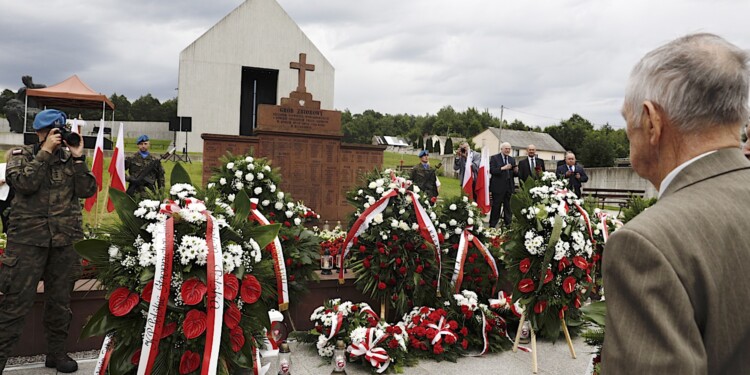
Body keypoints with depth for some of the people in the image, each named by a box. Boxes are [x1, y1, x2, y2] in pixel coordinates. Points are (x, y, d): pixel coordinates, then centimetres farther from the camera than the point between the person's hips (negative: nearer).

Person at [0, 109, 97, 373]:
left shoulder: (70, 157, 9)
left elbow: (87, 191, -2)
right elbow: (25, 183, -16)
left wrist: (78, 158, -7)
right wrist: (46, 151, -14)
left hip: (65, 240, 3)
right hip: (28, 239, -3)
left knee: (60, 301, 13)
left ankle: (56, 352, 27)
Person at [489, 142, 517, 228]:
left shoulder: (512, 159, 14)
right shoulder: (494, 158, -1)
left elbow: (514, 174, 13)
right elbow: (492, 171, -13)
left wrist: (516, 171, -9)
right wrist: (503, 168, -23)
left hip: (509, 187, 5)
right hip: (498, 187, -5)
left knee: (508, 208, 7)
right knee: (496, 207, 1)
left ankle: (508, 225, 15)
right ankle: (492, 226, 9)